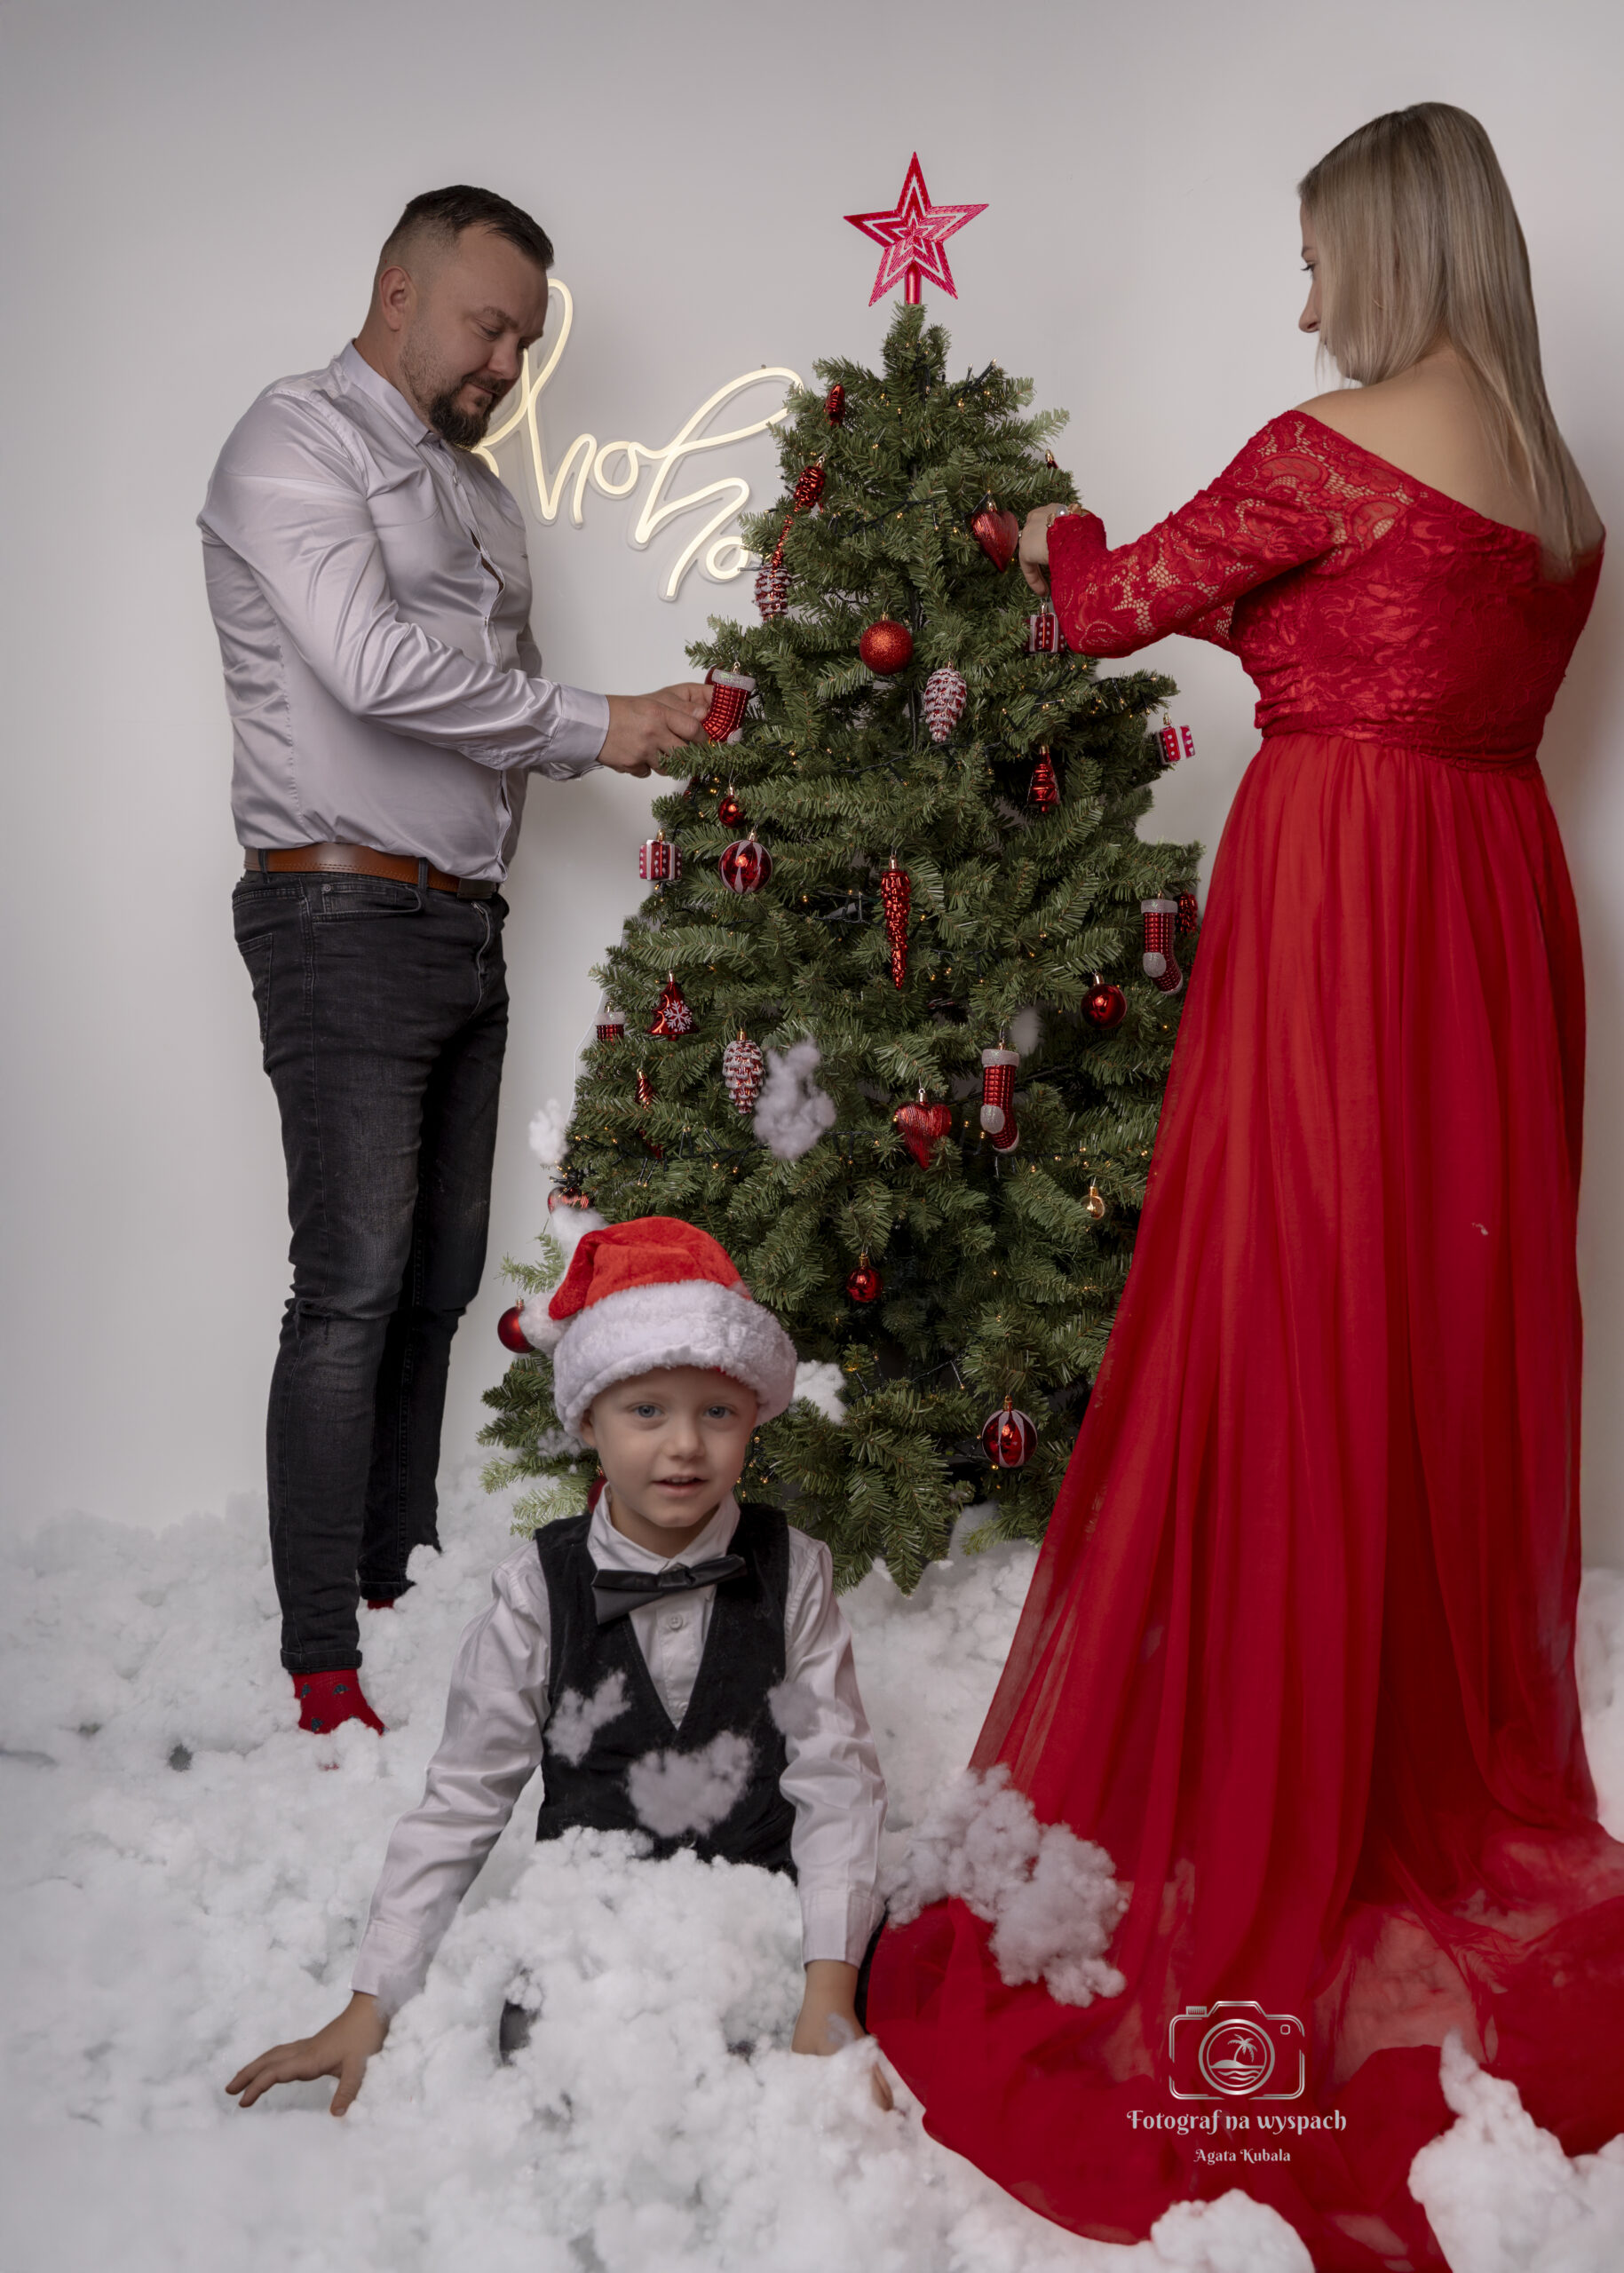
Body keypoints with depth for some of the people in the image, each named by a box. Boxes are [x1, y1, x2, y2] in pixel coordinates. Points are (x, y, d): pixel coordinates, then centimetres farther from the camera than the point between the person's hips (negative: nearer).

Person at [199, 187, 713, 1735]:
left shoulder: (474, 488, 22)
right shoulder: (298, 439, -4)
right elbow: (373, 666, -20)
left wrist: (645, 734, 4)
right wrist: (591, 723, -14)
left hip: (464, 920, 8)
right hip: (345, 915, -8)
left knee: (440, 1280, 9)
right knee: (354, 1289, -10)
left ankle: (401, 1586, 20)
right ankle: (323, 1666, -4)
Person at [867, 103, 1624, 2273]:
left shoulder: (1334, 451, -7)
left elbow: (1115, 603, 1)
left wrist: (1060, 539, 23)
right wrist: (1268, 613, 24)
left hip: (1343, 915, -8)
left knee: (1314, 1331, -3)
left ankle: (1302, 1825, 7)